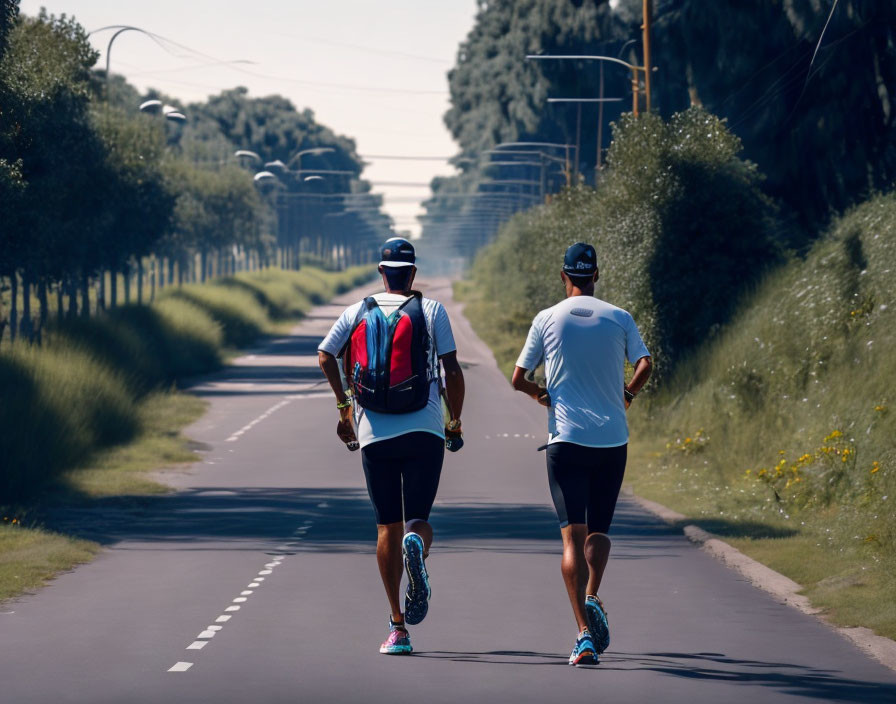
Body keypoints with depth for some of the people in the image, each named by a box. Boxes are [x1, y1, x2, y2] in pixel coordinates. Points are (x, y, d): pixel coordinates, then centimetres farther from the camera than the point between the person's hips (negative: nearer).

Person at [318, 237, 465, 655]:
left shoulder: (358, 312, 8)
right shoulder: (432, 311, 2)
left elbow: (325, 356, 2)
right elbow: (452, 372, -3)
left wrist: (344, 407, 12)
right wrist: (455, 423, 8)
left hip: (375, 434, 1)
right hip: (424, 431, -1)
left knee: (387, 527, 7)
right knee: (418, 518, 5)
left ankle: (397, 627, 1)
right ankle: (416, 544, -35)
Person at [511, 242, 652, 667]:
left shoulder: (547, 320, 3)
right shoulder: (619, 319, 4)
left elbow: (518, 379, 3)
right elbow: (644, 365, -7)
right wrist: (628, 394, 12)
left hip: (566, 440, -1)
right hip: (612, 440, 1)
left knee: (573, 534, -4)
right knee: (599, 529, 16)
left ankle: (585, 634, -16)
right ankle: (592, 598, -11)